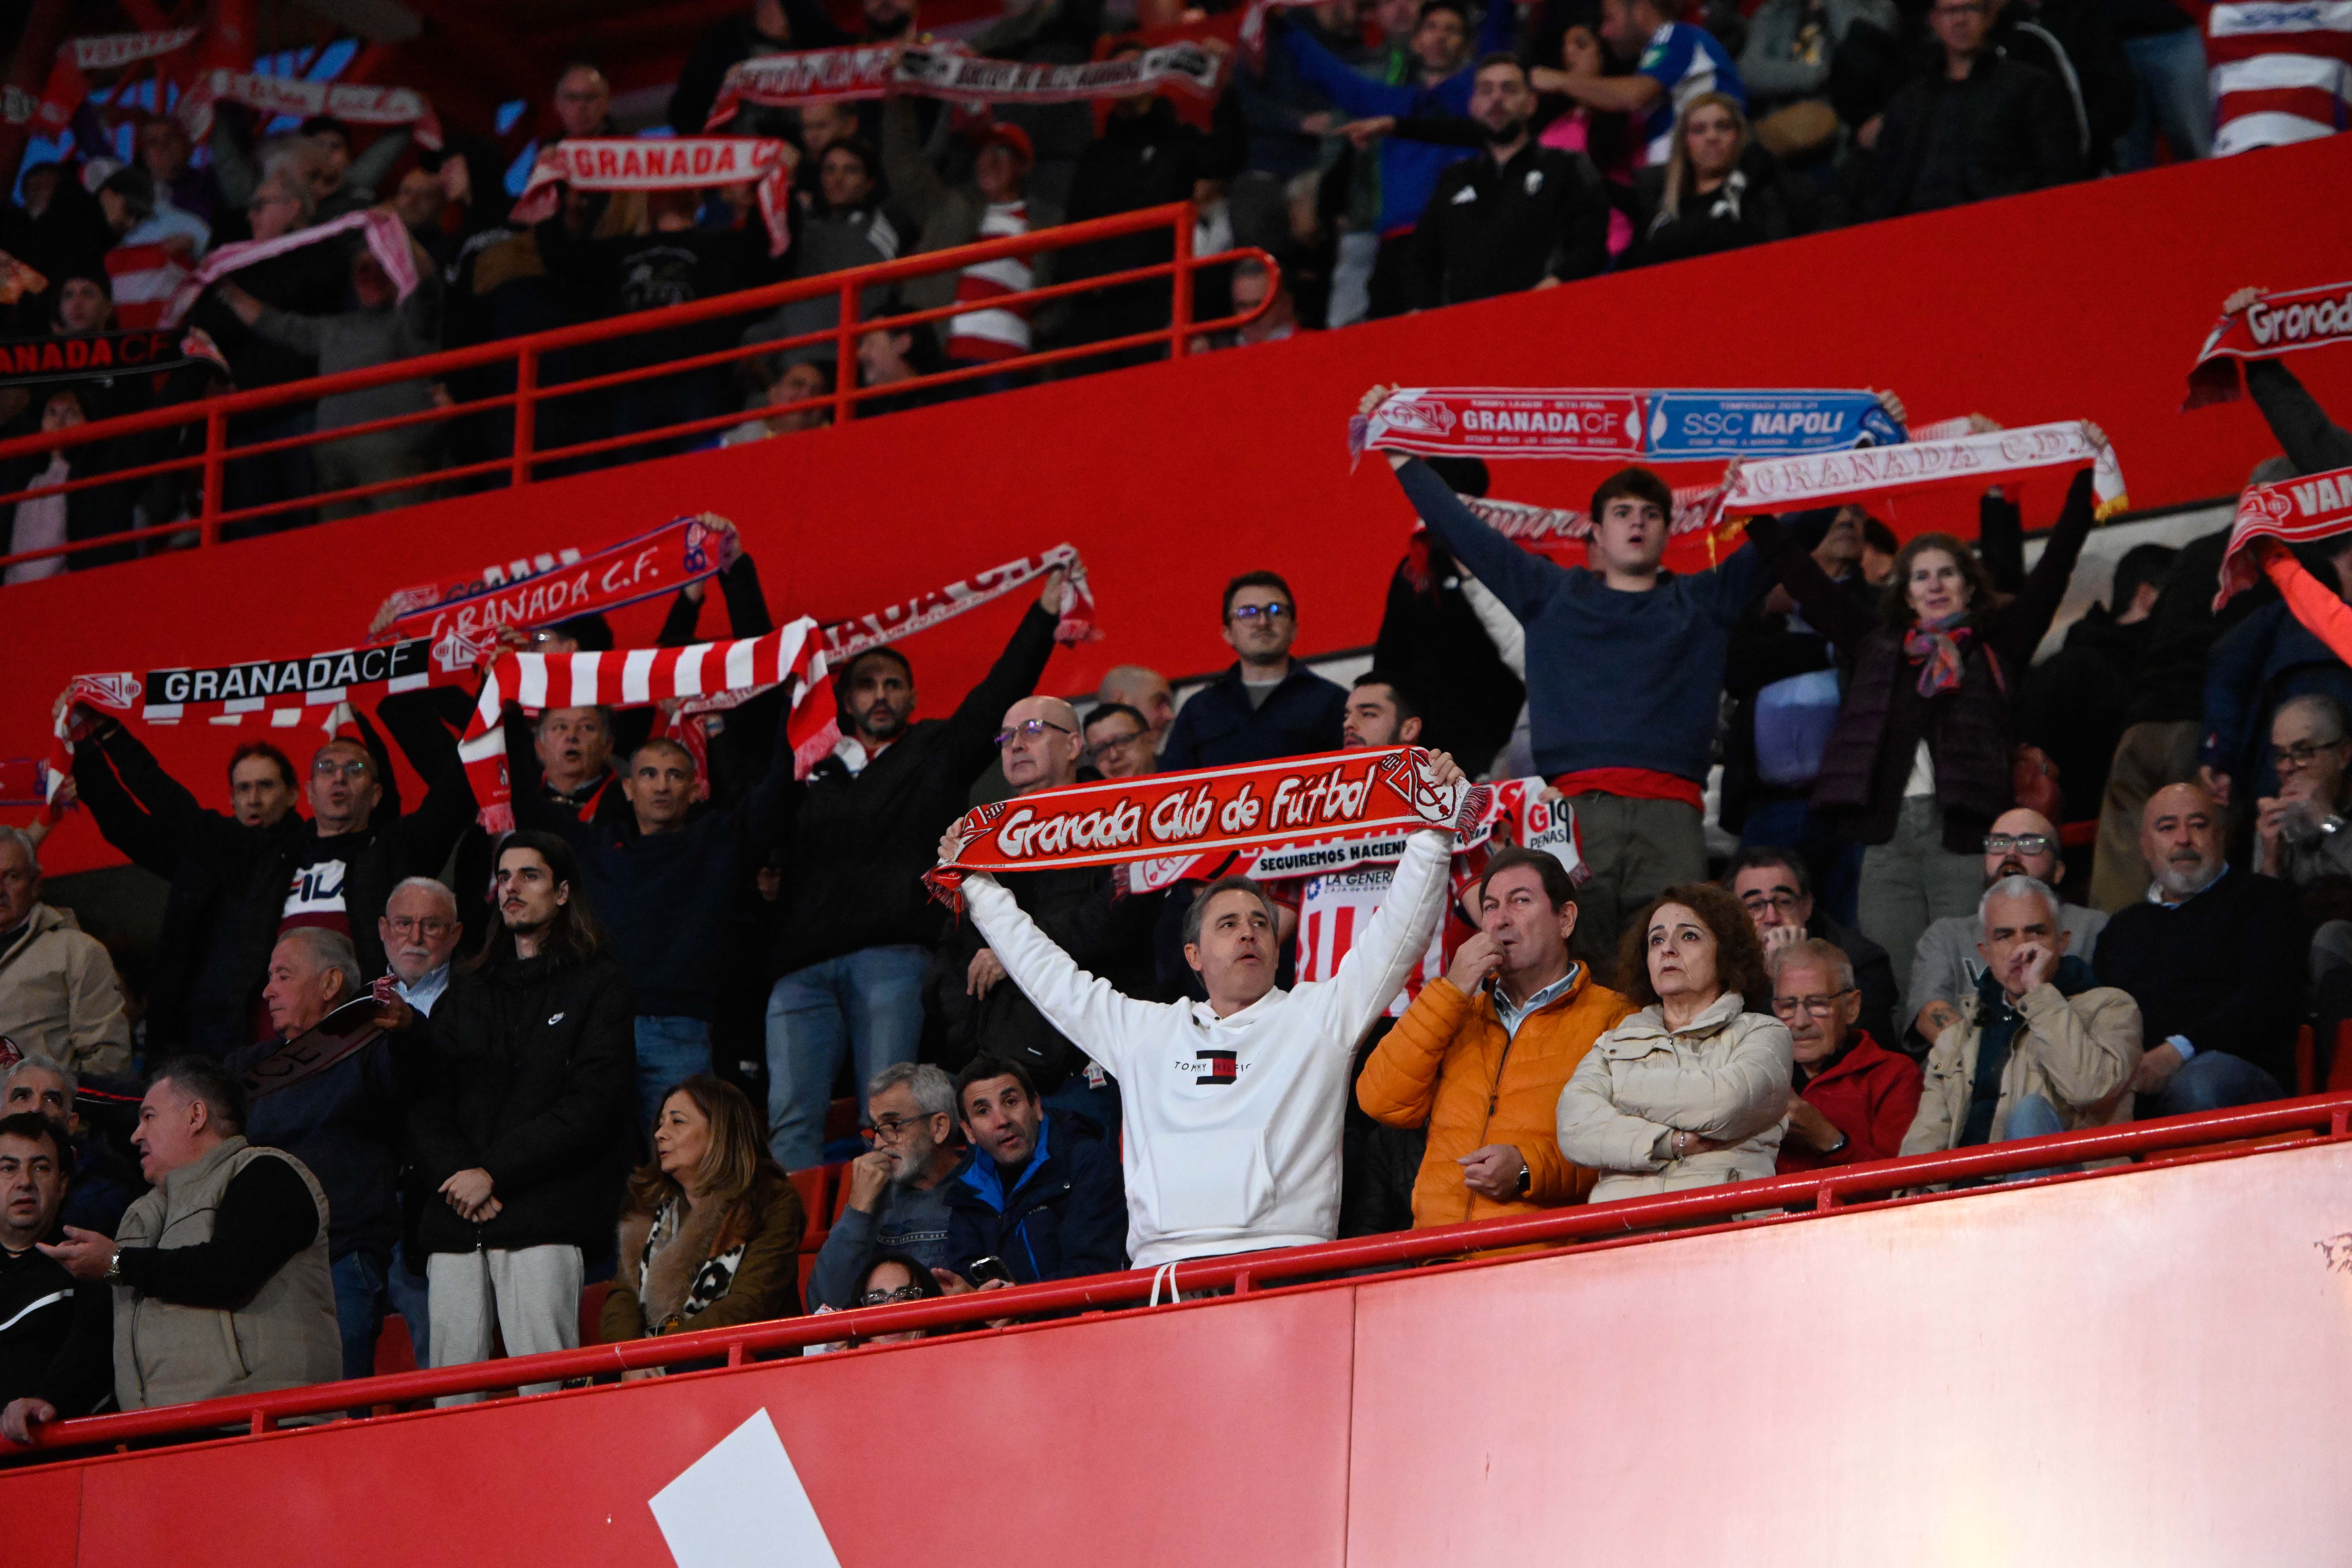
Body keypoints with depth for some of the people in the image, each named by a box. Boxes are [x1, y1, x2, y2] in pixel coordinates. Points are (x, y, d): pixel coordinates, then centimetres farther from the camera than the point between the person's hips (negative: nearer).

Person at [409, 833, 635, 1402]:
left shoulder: (598, 985, 6)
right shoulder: (467, 989, 23)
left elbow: (589, 1107, -5)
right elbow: (425, 1099, 15)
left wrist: (494, 1173, -9)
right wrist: (456, 1175, -4)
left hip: (544, 1218, -5)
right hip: (455, 1219, 5)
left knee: (545, 1391, -14)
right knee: (454, 1391, -3)